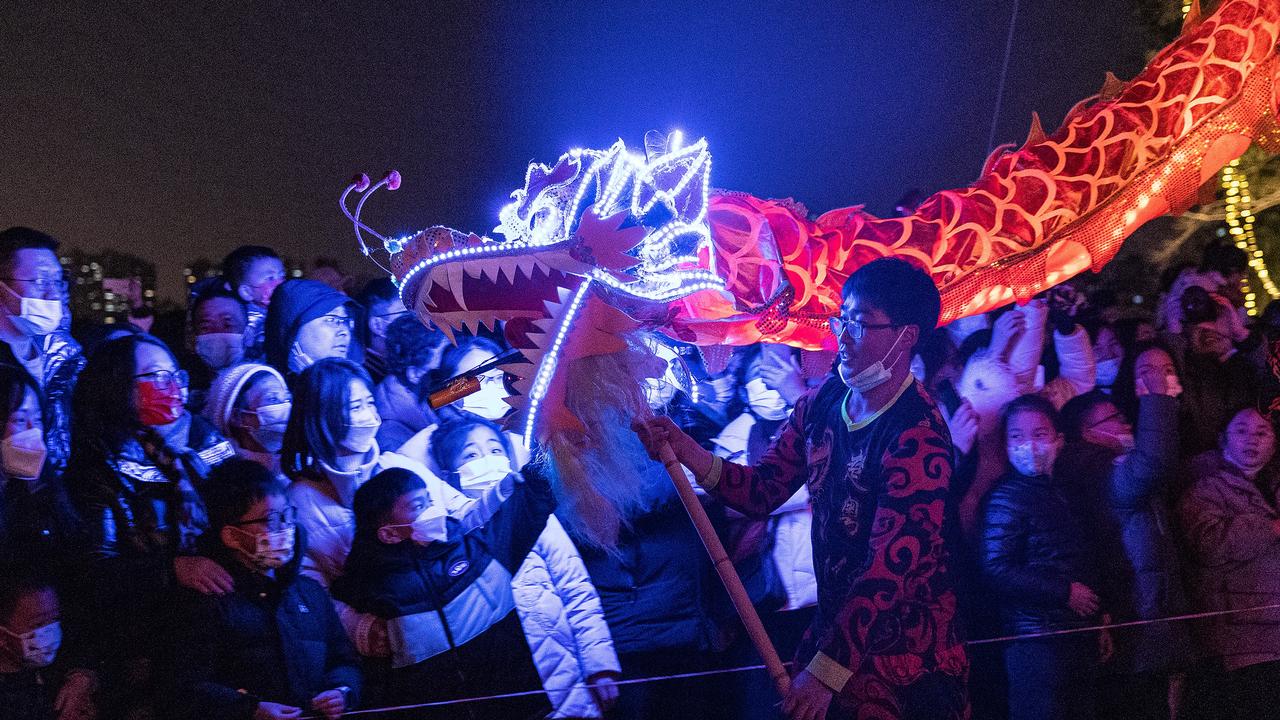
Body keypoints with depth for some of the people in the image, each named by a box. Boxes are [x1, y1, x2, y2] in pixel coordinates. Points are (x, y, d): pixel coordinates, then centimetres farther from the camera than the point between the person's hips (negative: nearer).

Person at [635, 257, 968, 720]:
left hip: (904, 655, -6)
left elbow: (888, 570, -25)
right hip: (832, 626, 7)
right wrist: (684, 450, -13)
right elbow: (763, 491, 2)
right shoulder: (823, 401, 0)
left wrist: (826, 670, -24)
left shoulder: (918, 438, -23)